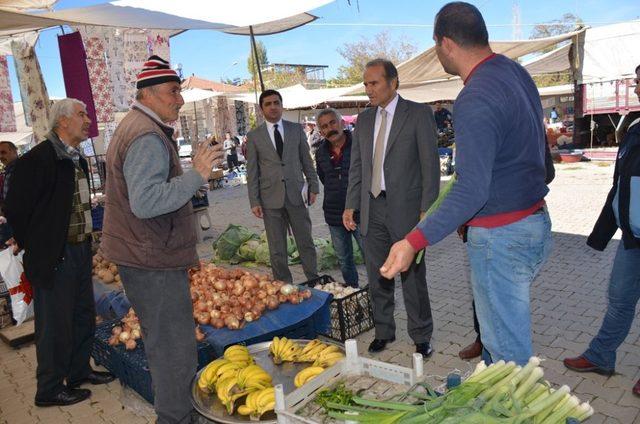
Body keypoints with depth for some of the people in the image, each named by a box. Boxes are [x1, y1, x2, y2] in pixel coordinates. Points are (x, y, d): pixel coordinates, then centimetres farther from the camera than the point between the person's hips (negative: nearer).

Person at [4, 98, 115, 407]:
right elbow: (15, 209, -14)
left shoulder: (78, 159, 10)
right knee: (55, 324, 4)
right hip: (54, 256, -8)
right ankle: (49, 390, 22)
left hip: (80, 251, 8)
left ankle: (79, 371, 37)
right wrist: (32, 246, -5)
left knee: (84, 315, 19)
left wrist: (85, 241, 15)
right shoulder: (38, 159, -17)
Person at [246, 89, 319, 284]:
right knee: (277, 248, 7)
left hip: (296, 194, 1)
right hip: (271, 198, -1)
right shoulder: (254, 136, 3)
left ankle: (314, 281, 22)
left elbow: (306, 160, 11)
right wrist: (254, 201, -3)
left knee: (306, 242, 8)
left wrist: (313, 186, 6)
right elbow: (252, 172, 2)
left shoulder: (296, 129, 7)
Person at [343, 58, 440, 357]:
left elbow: (430, 164, -6)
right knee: (378, 278, 13)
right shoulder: (364, 119, 12)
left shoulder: (418, 114, -3)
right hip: (372, 209, 5)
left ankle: (421, 337, 21)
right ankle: (383, 332, 29)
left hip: (405, 209, -5)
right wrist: (351, 205, 7)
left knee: (412, 277, 4)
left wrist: (426, 209, -12)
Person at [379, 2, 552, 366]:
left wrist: (415, 241, -35)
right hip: (537, 225, 10)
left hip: (501, 240, -10)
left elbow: (473, 190, -30)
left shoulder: (475, 100, -23)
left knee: (509, 350, 6)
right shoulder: (517, 72, 7)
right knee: (499, 327, 26)